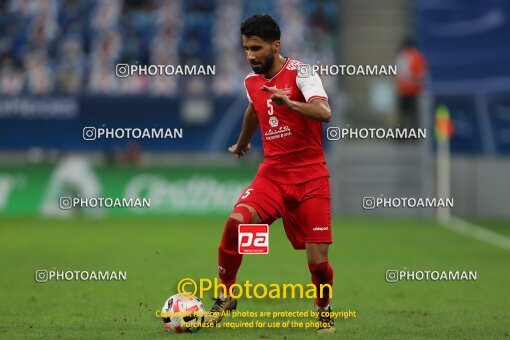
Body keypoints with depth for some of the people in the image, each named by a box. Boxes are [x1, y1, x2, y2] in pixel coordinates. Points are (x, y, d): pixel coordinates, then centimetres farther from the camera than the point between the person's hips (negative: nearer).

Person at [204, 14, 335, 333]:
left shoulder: (300, 72, -10)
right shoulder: (251, 82, 9)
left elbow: (324, 112, -26)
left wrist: (289, 102, -43)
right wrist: (242, 143, 50)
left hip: (310, 177, -4)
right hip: (272, 173, 4)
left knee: (318, 262, -8)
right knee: (236, 223, -24)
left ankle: (324, 310, 23)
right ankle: (225, 297, -6)